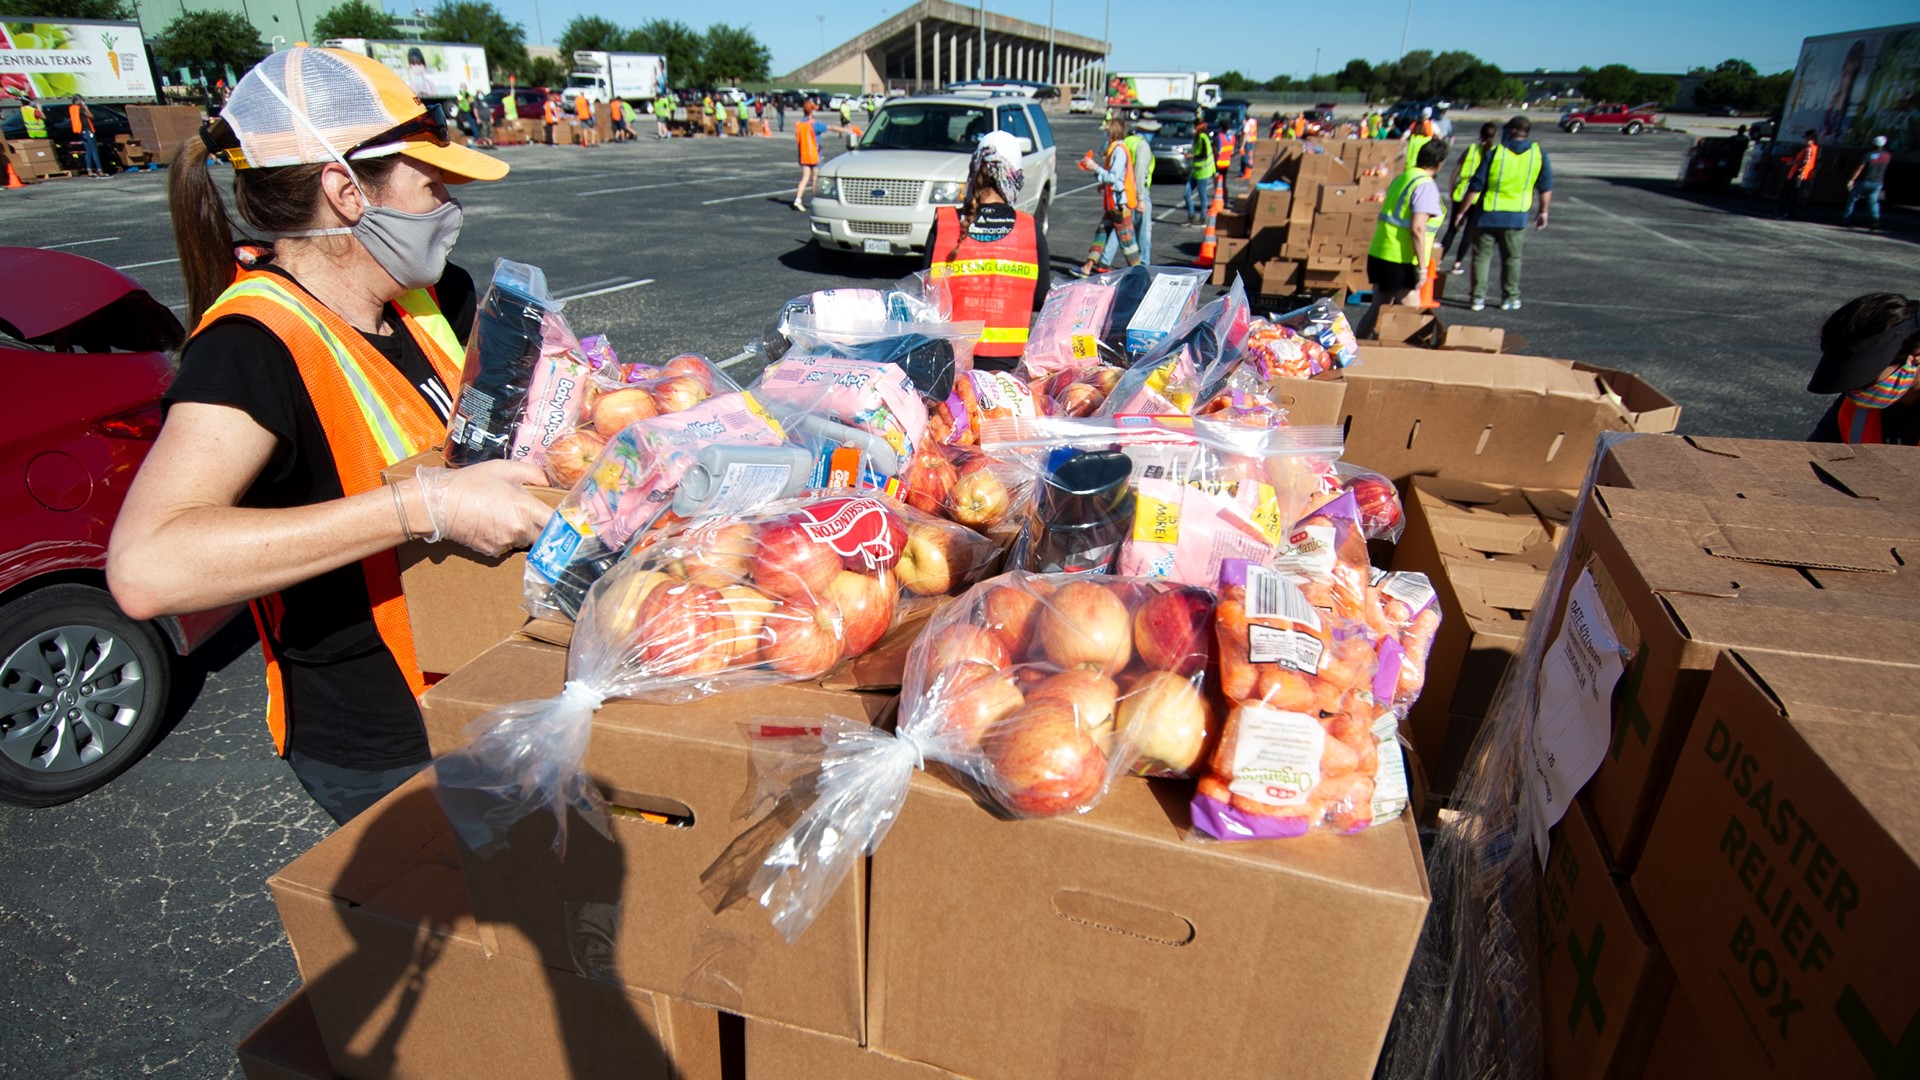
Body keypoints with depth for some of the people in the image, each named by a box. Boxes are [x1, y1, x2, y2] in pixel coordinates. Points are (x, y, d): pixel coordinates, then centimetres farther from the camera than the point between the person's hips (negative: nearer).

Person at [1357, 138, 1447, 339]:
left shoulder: (1401, 178, 12)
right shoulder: (1426, 186, -14)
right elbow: (1417, 228, -22)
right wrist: (1422, 266, -19)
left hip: (1378, 254, 9)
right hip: (1401, 261, -9)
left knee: (1378, 307, 17)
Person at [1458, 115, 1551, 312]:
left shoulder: (1495, 153, -6)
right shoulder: (1539, 154, 2)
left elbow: (1476, 186, -6)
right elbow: (1546, 187, 6)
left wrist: (1461, 211, 1)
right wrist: (1543, 212, 18)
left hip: (1488, 214, -2)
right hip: (1517, 216, 2)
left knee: (1482, 256, 7)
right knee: (1512, 258, 14)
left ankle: (1478, 297, 5)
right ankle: (1510, 298, 17)